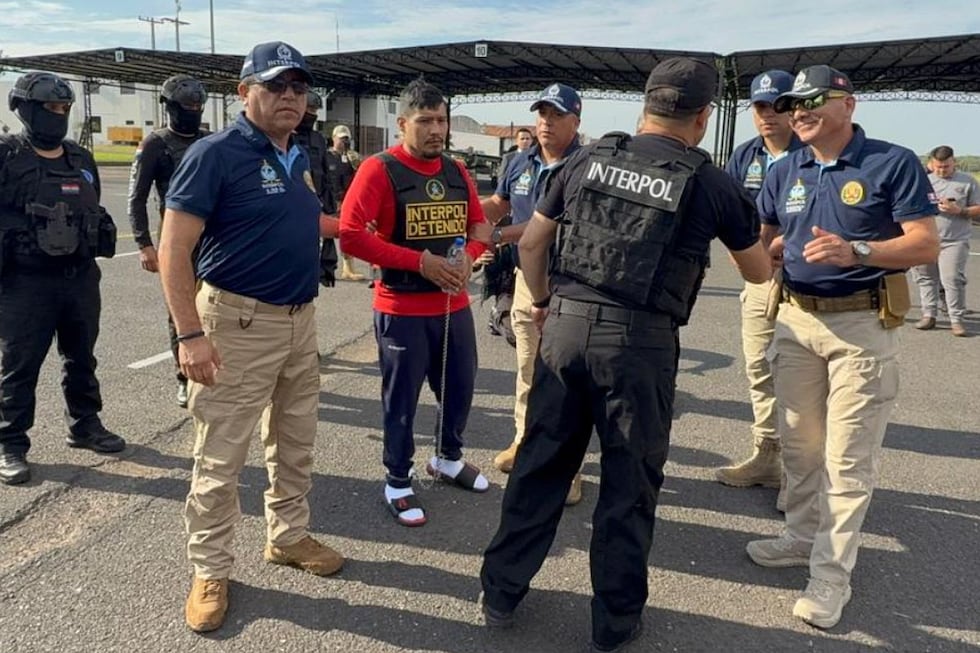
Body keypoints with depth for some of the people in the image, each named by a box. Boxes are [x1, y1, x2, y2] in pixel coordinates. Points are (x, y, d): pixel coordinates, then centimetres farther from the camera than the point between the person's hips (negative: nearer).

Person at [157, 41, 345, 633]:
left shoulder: (300, 157, 10)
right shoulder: (216, 153, -13)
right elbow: (175, 248, -17)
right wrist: (191, 334, -22)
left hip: (301, 320, 8)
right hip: (238, 322, -8)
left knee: (296, 444, 19)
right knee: (221, 457, 3)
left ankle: (289, 537, 38)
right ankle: (211, 572, 20)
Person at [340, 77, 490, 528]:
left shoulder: (456, 171, 8)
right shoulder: (379, 170, -11)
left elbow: (478, 226, 16)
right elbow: (350, 236, -19)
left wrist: (467, 258, -8)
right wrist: (420, 261, -22)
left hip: (455, 305, 6)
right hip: (402, 309, -6)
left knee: (460, 388, 18)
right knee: (401, 399, 5)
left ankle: (448, 458, 42)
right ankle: (398, 483, 23)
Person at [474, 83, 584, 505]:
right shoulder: (521, 164, 7)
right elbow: (497, 204, 21)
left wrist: (497, 236, -24)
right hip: (527, 278, 6)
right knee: (527, 368, 17)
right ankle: (525, 441, 34)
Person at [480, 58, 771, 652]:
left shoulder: (587, 160, 5)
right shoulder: (711, 184, -2)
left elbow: (531, 243, 10)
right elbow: (759, 273, 12)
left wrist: (543, 301, 26)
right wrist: (755, 240, 34)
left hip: (566, 327, 3)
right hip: (641, 342, -3)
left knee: (540, 465, 15)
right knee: (630, 482, 12)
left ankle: (502, 593, 29)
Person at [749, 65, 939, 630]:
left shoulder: (893, 163, -8)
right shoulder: (785, 172, 8)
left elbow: (926, 245, -14)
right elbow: (760, 243, 17)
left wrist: (856, 251, -28)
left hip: (862, 324, -5)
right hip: (797, 318, 6)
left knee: (847, 457, 0)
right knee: (799, 444, 15)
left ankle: (831, 573, 10)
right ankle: (803, 537, 33)